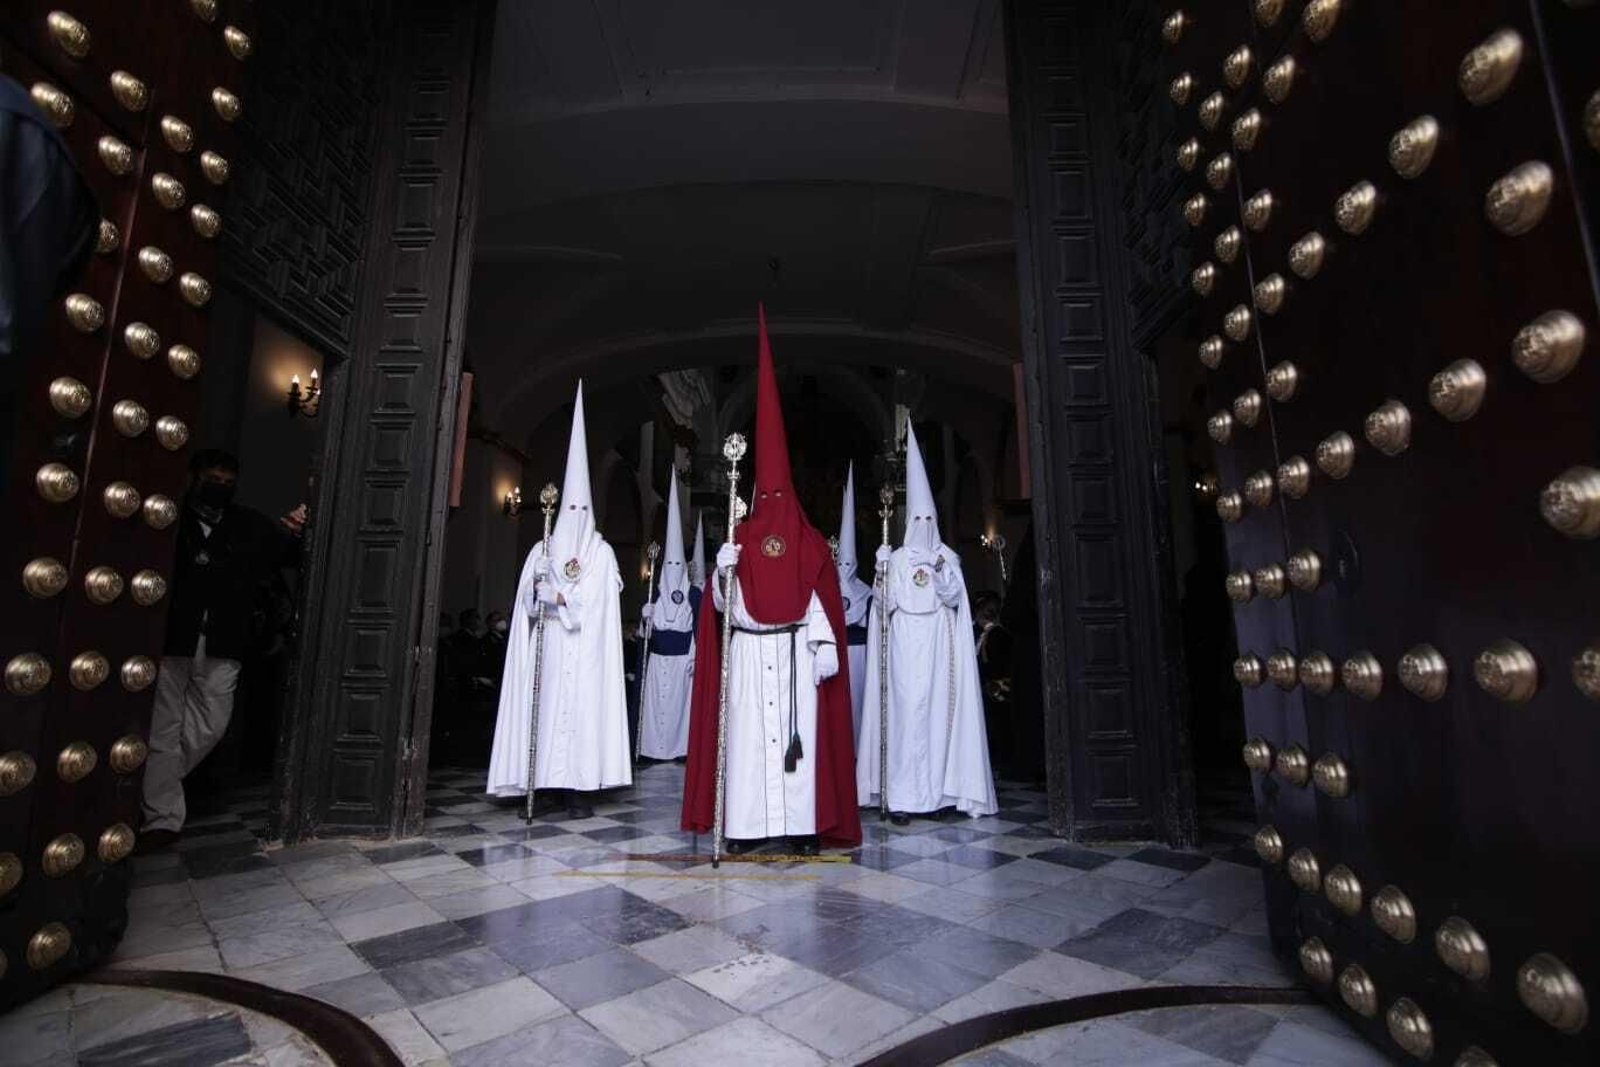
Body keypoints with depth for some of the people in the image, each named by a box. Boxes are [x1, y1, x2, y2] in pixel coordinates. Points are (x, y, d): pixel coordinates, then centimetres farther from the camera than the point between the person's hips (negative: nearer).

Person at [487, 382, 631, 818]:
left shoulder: (601, 551, 5)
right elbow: (529, 596, 5)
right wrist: (566, 596, -11)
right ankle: (550, 785, 7)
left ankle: (577, 788, -1)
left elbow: (596, 599, -6)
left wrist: (552, 594, -5)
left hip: (585, 649, -2)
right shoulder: (543, 549, 12)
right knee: (548, 709, 0)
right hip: (550, 647, 2)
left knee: (581, 710, -4)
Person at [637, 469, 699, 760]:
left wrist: (696, 657, -7)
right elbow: (647, 627, 10)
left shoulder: (693, 593, -1)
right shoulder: (655, 592, 6)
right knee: (656, 703, 3)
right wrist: (646, 617, -11)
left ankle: (679, 747, 12)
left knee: (679, 702, 2)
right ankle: (655, 749, 11)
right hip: (658, 657, 2)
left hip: (682, 657, -2)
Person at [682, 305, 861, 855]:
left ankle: (801, 825, 8)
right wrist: (723, 571, -15)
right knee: (747, 735, 1)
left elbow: (818, 598, 1)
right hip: (748, 651, 1)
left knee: (798, 734, 0)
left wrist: (825, 646, -7)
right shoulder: (738, 539, 7)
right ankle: (744, 827, 8)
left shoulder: (810, 542, 4)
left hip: (794, 650, -1)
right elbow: (723, 603, 4)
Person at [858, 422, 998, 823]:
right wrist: (881, 570, -15)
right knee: (907, 711, -7)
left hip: (938, 646, 2)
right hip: (905, 646, -1)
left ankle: (940, 787, 10)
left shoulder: (947, 557, 11)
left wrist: (941, 571, -16)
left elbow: (954, 598, 0)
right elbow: (885, 604, 0)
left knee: (940, 709, 0)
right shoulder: (896, 559, 7)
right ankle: (902, 797, -6)